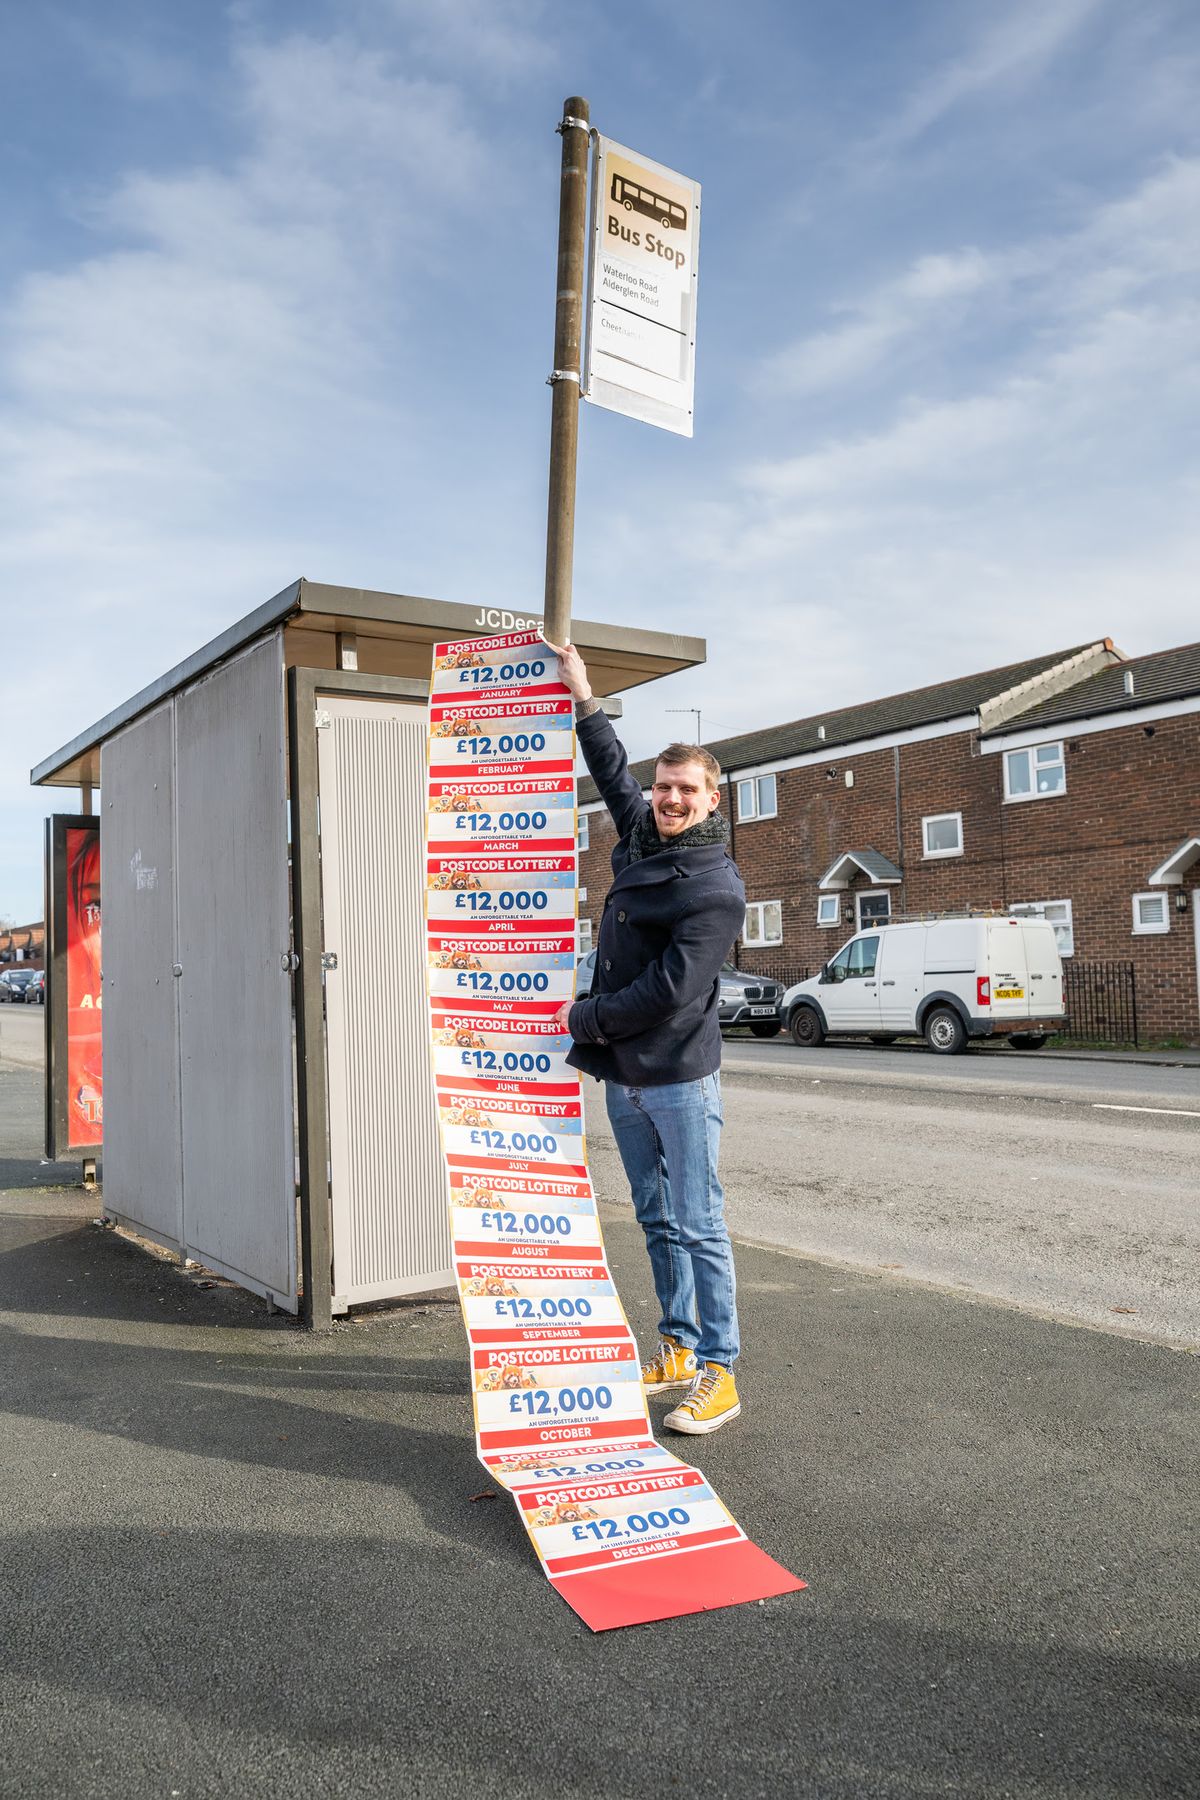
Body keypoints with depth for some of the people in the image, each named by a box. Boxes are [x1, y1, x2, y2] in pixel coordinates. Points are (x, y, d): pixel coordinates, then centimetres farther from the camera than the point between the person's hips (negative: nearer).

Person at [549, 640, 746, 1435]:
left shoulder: (716, 887, -15)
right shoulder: (643, 839, 8)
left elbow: (669, 991, -20)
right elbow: (614, 774, 29)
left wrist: (585, 1018, -10)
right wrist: (584, 698, 30)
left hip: (679, 1078, -8)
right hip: (623, 1075, 8)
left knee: (699, 1226, -2)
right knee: (658, 1220, 15)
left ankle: (719, 1372, 7)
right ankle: (679, 1348, 27)